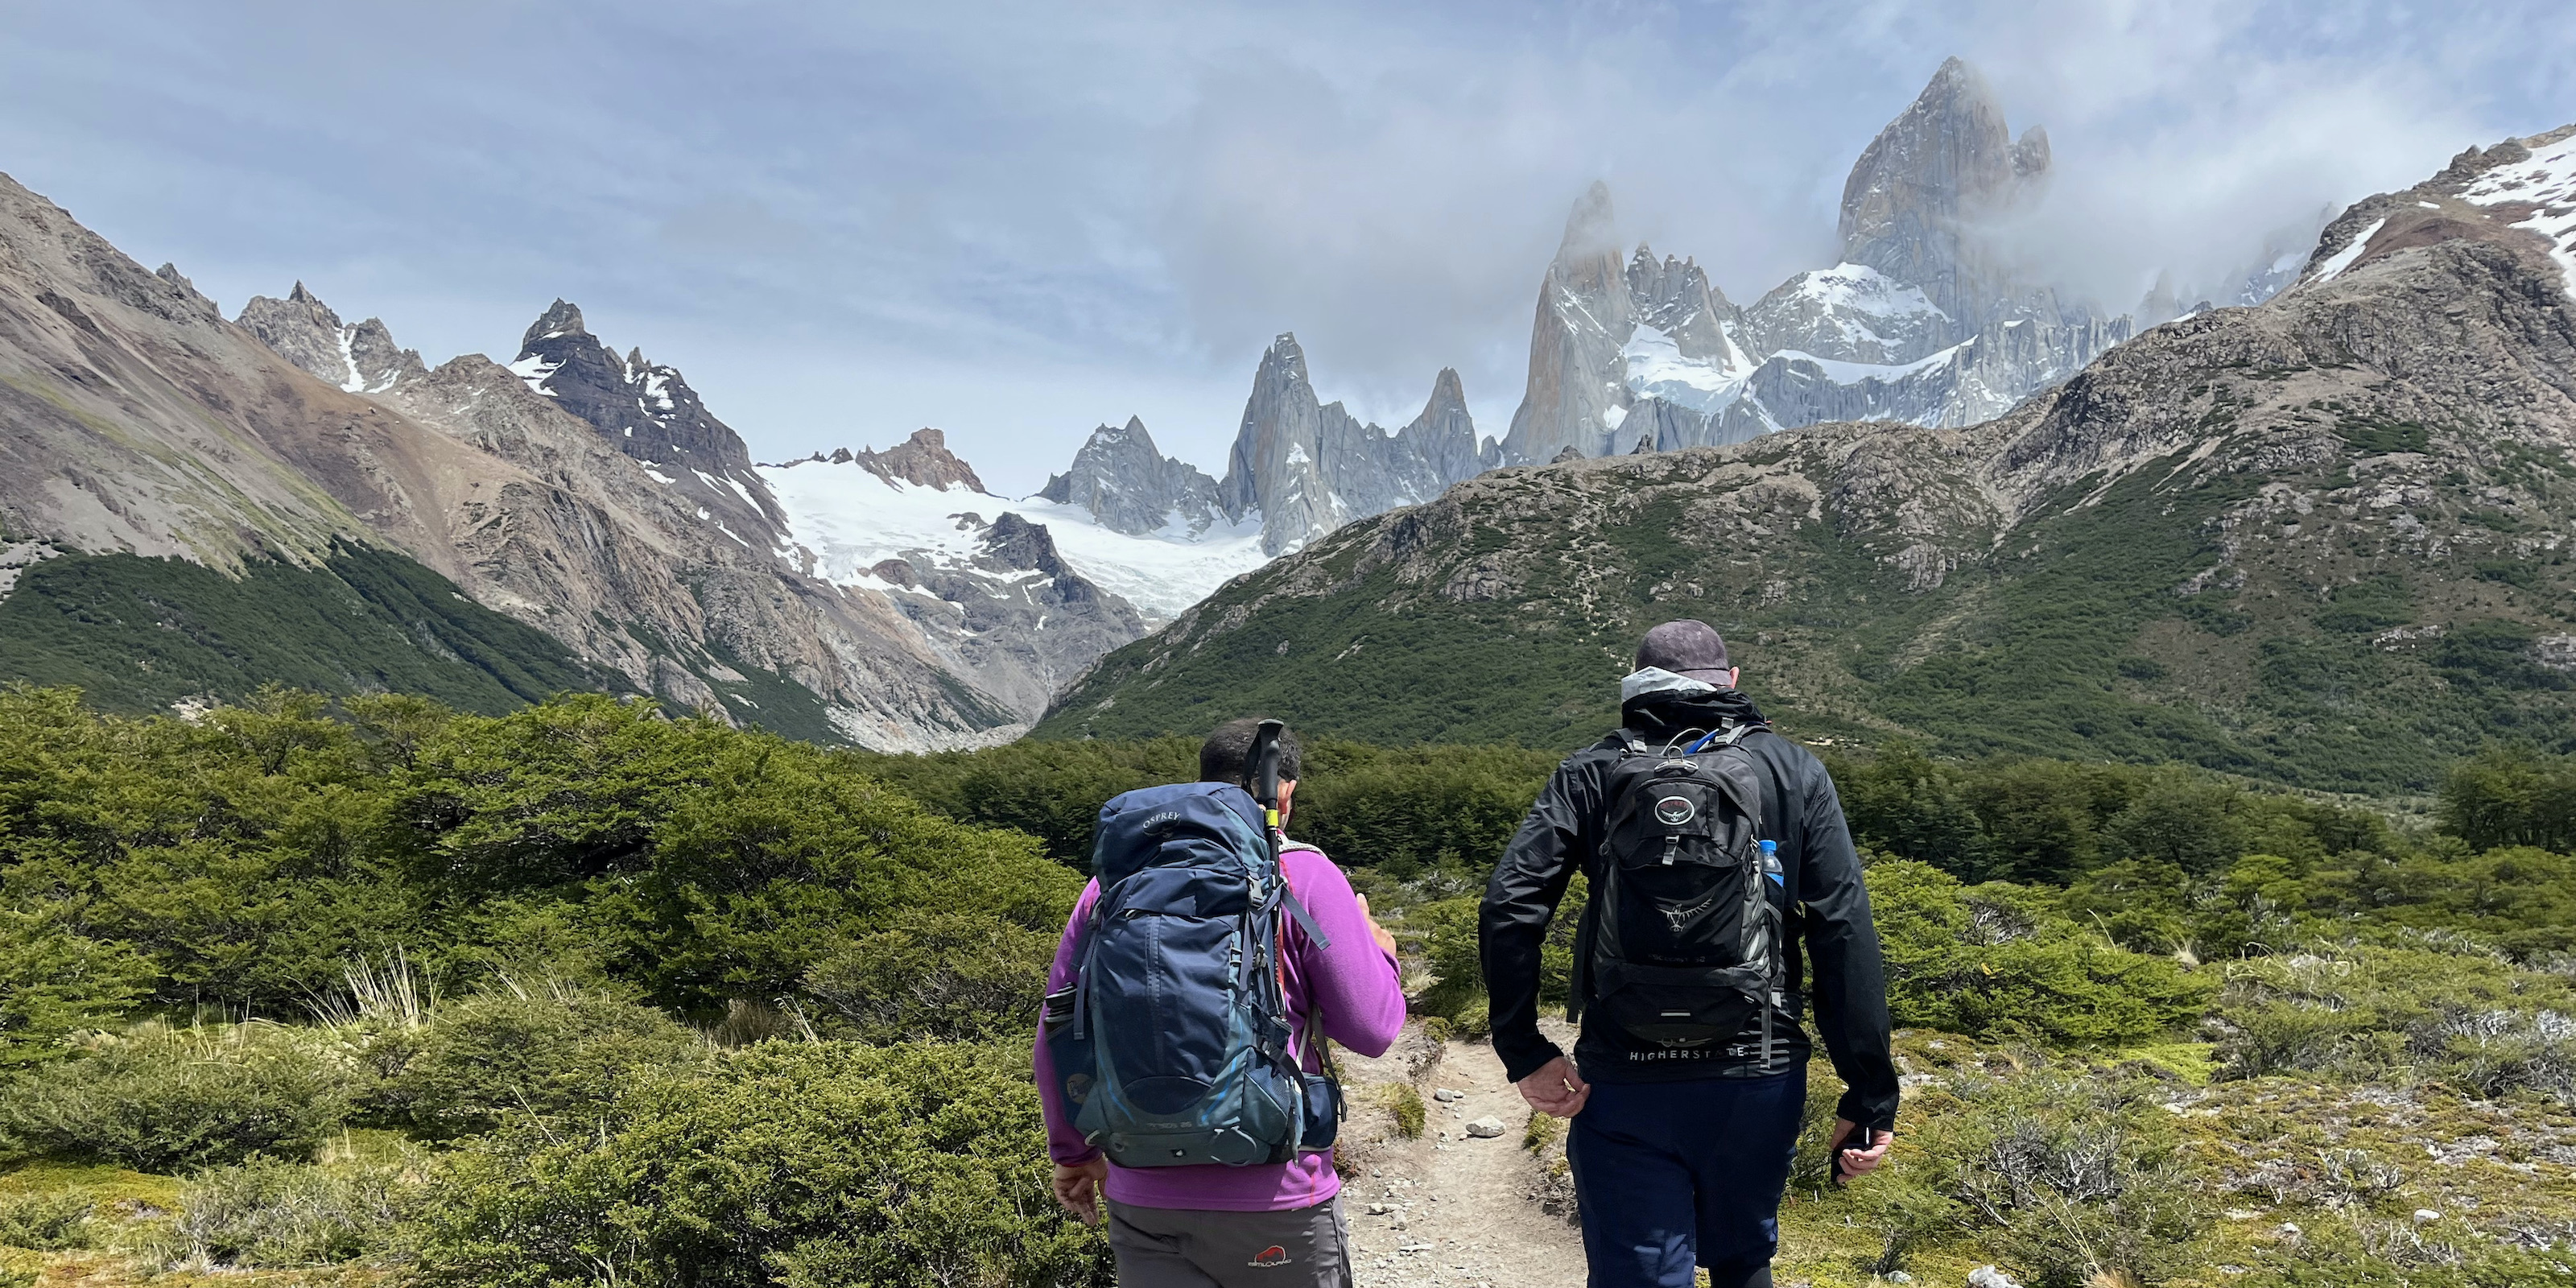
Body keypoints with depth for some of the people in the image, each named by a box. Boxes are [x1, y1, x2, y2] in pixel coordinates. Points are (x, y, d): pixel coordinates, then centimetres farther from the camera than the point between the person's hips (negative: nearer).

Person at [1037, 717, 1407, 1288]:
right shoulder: (1304, 874, -6)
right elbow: (1370, 1029, -7)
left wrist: (1073, 1151, 23)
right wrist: (1378, 951, 15)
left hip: (1140, 1196, 3)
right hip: (1275, 1197, -3)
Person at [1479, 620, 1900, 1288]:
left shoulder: (1592, 774, 3)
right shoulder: (1794, 771, 4)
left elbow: (1508, 911, -9)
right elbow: (1844, 935, -4)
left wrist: (1524, 1054, -3)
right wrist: (1871, 1097, -2)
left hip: (1625, 1082, -2)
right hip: (1761, 1077, 2)